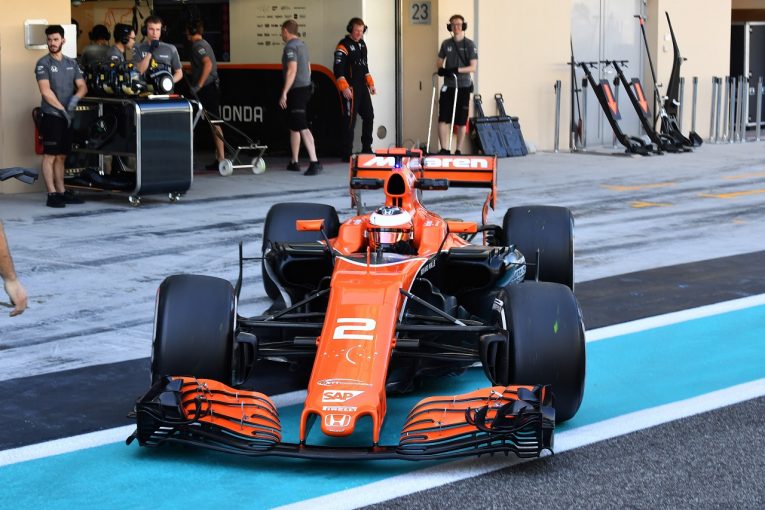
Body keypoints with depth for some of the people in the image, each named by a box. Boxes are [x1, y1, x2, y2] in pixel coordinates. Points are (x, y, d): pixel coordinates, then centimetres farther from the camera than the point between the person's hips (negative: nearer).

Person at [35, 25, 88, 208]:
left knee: (61, 156, 10)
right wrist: (62, 109, -13)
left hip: (68, 117, 6)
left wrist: (76, 98, -9)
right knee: (50, 156, -6)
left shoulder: (71, 63, 14)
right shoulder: (43, 64, -3)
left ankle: (61, 192, 14)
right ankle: (52, 195, -7)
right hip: (51, 116, -6)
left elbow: (82, 86, 12)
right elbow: (45, 91, -11)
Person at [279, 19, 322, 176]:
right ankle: (294, 162, 24)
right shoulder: (302, 45, 16)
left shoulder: (290, 47, -13)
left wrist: (284, 93, -21)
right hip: (305, 87, 10)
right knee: (294, 126, 18)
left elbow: (292, 70, -21)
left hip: (296, 90, -10)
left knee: (302, 127, -15)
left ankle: (314, 162, -23)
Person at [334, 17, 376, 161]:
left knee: (369, 116, 12)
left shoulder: (362, 44, 15)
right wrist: (344, 88, -24)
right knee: (350, 120, -8)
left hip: (362, 87, 9)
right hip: (350, 89, -9)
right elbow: (338, 69, -18)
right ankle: (346, 153, -4)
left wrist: (370, 83, 19)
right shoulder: (343, 46, -11)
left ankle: (367, 149, 24)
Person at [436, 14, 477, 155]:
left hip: (463, 86, -2)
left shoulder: (470, 45, -1)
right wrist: (441, 69, -9)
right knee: (443, 119, -9)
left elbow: (473, 67, -7)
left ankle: (458, 151, 12)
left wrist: (457, 70, -21)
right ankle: (444, 149, -6)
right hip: (448, 86, 2)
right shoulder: (446, 44, 8)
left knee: (461, 121, 3)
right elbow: (439, 62, 15)